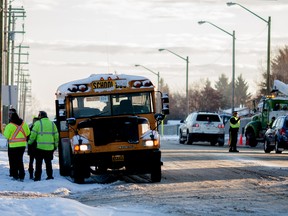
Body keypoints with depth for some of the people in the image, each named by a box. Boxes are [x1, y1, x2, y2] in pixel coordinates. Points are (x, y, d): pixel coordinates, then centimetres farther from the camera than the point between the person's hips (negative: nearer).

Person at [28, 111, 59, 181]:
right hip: (50, 147, 4)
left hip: (40, 147, -4)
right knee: (48, 162, 14)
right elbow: (56, 135, 12)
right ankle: (50, 175, 13)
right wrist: (55, 145, 21)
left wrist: (30, 142, 7)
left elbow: (33, 134, -7)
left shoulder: (38, 123, -4)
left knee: (39, 163, 3)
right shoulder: (52, 124, 10)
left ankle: (38, 177, 2)